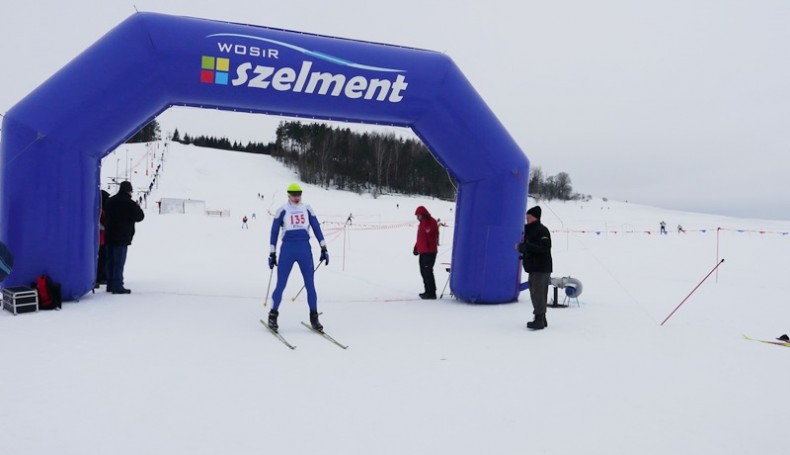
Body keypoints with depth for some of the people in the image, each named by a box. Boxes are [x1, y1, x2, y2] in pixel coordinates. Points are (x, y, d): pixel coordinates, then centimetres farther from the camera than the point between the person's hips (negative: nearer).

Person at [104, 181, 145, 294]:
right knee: (119, 262, -5)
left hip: (109, 236, 7)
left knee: (110, 261, 13)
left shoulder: (110, 201, 11)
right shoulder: (129, 203, -12)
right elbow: (140, 217, -6)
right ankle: (117, 286, -5)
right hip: (121, 238, -7)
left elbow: (106, 216, 21)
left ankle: (110, 284, 19)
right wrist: (138, 207, 11)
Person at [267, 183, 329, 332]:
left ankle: (314, 317, 12)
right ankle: (273, 315, 14)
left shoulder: (307, 209, 9)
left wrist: (324, 248, 4)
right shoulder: (282, 210, 2)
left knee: (310, 284, 2)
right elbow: (274, 231, 5)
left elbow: (316, 228, 10)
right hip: (287, 250, -2)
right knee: (281, 284, -1)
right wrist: (272, 253, 3)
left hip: (305, 250, 2)